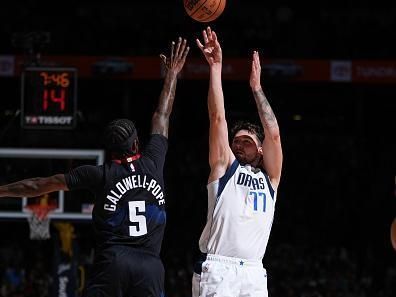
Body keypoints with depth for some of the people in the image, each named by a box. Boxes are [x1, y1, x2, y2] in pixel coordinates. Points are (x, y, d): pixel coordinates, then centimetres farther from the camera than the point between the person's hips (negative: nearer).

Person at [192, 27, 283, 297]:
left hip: (254, 274, 3)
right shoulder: (224, 167, 15)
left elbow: (273, 133, 12)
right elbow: (218, 118, 8)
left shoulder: (269, 177, 22)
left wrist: (256, 87, 17)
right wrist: (216, 66, 5)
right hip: (217, 268, -3)